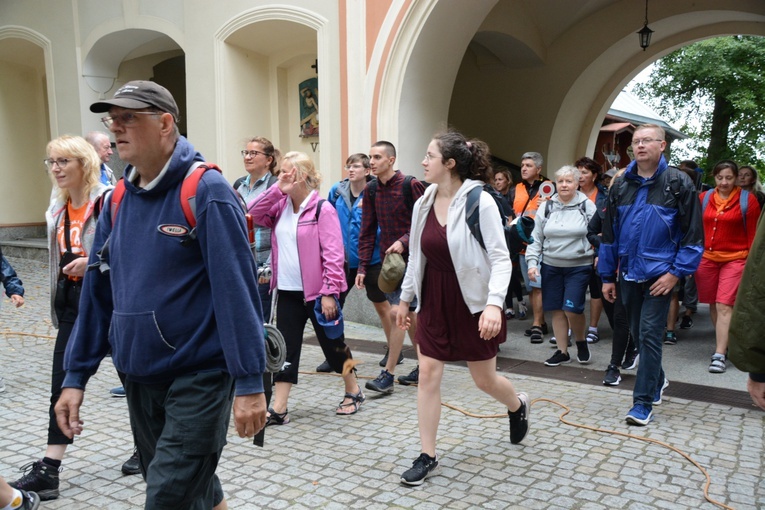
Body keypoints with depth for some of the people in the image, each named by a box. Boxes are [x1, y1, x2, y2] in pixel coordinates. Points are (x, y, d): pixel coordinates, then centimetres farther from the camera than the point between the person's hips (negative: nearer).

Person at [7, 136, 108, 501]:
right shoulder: (57, 209, 10)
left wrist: (94, 262, -25)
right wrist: (59, 303, 20)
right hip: (73, 304, 7)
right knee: (62, 384, 4)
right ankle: (48, 471, 10)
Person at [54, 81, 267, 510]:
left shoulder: (207, 191, -14)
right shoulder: (117, 201, 7)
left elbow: (237, 290, -19)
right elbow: (98, 292, 10)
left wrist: (249, 384, -21)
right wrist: (76, 376, 10)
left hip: (200, 377, -7)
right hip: (141, 379, 7)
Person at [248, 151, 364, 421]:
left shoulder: (322, 210, -12)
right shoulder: (280, 207, 8)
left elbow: (333, 254, -16)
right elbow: (252, 215, -1)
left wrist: (329, 292, -20)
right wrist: (277, 189, -8)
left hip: (316, 292, -6)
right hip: (287, 291, 6)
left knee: (332, 343, 10)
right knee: (285, 348, 6)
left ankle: (353, 392, 31)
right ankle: (279, 409, 12)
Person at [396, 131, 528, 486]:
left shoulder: (480, 201, -17)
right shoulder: (423, 203, 1)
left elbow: (501, 258, -19)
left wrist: (494, 303, -30)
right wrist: (405, 297, 15)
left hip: (472, 302, -5)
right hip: (434, 300, 5)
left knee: (484, 379, 10)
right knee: (428, 375, 2)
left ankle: (517, 406, 45)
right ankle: (428, 457, 14)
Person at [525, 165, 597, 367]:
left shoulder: (587, 206, -3)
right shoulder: (546, 206, 4)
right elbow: (536, 238, 6)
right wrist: (532, 262, -2)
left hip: (579, 267, -3)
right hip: (551, 266, 3)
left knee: (572, 309, -11)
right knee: (557, 310, 7)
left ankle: (581, 343, 17)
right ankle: (562, 351, 20)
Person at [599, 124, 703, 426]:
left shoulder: (678, 183, -5)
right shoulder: (621, 185, 7)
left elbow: (693, 233, -6)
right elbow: (609, 233, 11)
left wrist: (676, 272, -13)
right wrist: (607, 277, 9)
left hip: (660, 274, -5)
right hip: (628, 274, 5)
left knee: (649, 334, -7)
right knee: (637, 334, 14)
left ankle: (644, 402, 0)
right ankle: (656, 381, 37)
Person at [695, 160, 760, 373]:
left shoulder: (747, 200, -1)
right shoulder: (704, 198, 6)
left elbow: (753, 235, 1)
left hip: (735, 260, -3)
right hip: (707, 258, 4)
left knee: (724, 306, -10)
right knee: (713, 304, 11)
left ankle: (719, 355, -9)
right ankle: (724, 342, 29)